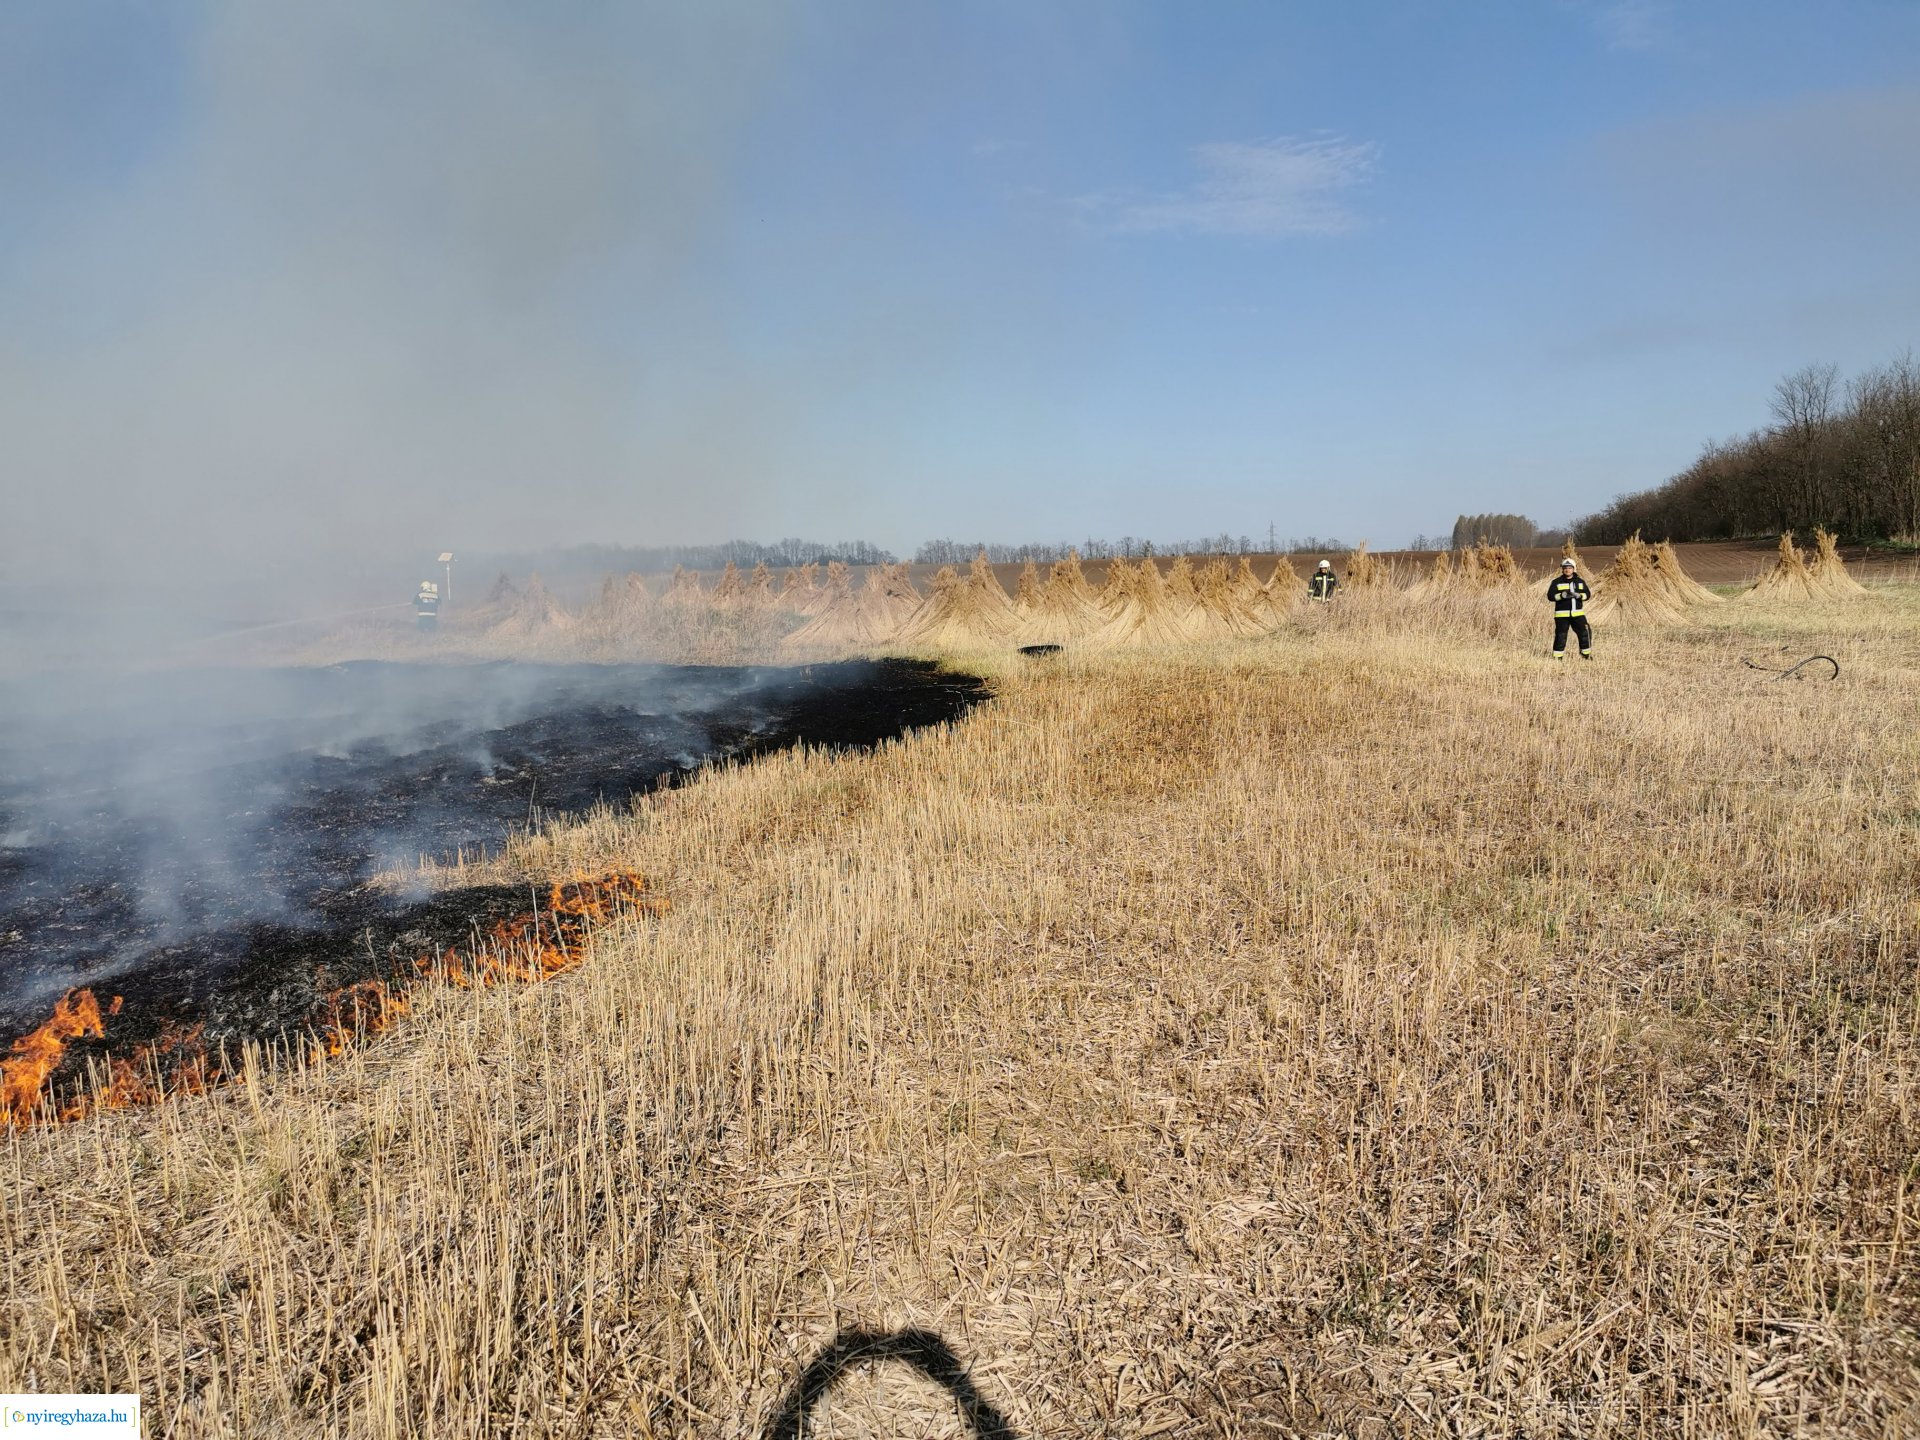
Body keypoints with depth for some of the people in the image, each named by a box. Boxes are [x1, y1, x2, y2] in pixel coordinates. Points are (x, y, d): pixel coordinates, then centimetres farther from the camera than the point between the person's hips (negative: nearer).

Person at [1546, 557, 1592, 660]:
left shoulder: (1580, 581, 10)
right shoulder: (1557, 582, 0)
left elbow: (1588, 594, 6)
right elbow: (1550, 596, -7)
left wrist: (1578, 595, -15)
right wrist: (1562, 595, -22)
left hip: (1577, 614, 3)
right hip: (1562, 615, -3)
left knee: (1584, 633, 2)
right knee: (1561, 636, -2)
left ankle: (1586, 655, 18)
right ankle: (1557, 657, 7)